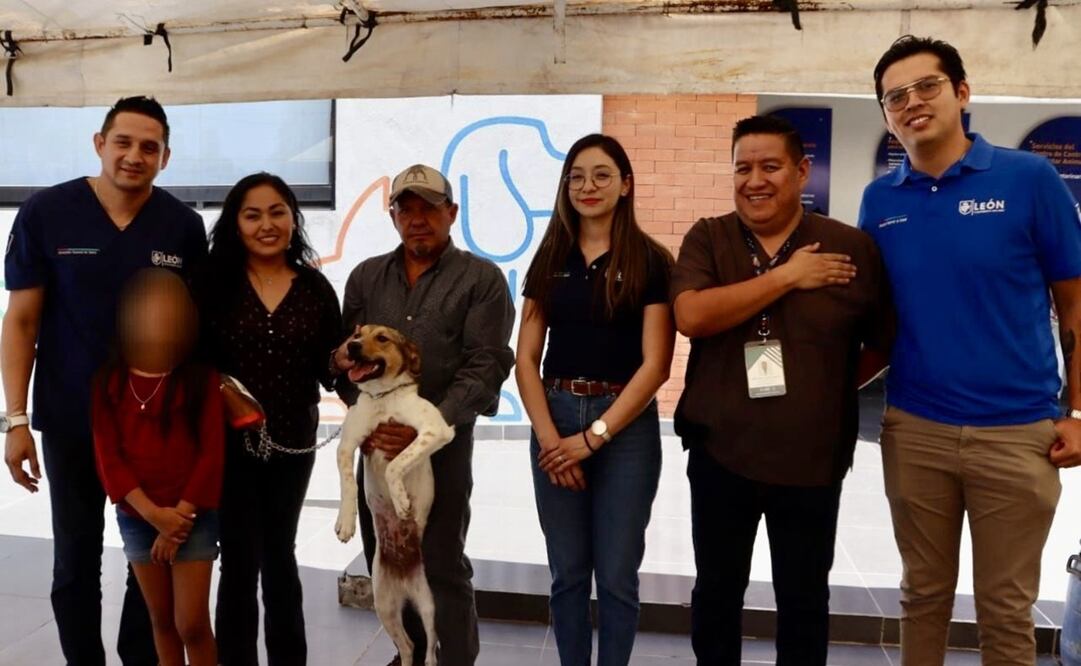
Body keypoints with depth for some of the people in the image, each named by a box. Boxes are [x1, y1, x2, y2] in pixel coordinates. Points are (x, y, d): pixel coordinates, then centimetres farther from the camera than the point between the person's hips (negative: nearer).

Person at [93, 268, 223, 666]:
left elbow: (212, 454, -9)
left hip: (194, 517, -2)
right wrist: (154, 514, -13)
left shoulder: (201, 379, -8)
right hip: (135, 517, 3)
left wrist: (180, 516, -13)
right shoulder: (108, 382, -2)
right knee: (161, 620, 14)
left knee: (191, 623, -1)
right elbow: (107, 455, -5)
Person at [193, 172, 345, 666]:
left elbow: (328, 367, 0)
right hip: (228, 441, -2)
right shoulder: (214, 282, -5)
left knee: (280, 557, 18)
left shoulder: (315, 287, 1)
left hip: (294, 442, 3)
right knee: (240, 562, 4)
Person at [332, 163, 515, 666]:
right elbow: (344, 352, 14)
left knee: (442, 565, 2)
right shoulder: (365, 277, 12)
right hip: (376, 439, 5)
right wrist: (340, 356, -11)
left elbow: (484, 367, -10)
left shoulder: (481, 280, -2)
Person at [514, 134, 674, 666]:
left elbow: (655, 364, -8)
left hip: (626, 427, -3)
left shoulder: (651, 261, -2)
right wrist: (548, 436, -8)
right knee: (567, 574, 12)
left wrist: (592, 437, -13)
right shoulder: (550, 259, 8)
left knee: (616, 576, 7)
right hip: (555, 423, 3)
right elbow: (526, 358, 4)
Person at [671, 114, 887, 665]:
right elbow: (691, 317, -19)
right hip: (719, 454, 1)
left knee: (804, 599, 16)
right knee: (717, 589, 18)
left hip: (812, 461, 0)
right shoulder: (707, 240, -2)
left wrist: (830, 390, -4)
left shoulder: (852, 247, -4)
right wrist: (787, 276, -17)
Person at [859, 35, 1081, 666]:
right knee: (924, 593, 18)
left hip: (1017, 432, -2)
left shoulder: (1030, 177, -5)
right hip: (913, 430, 2)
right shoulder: (879, 200, 2)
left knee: (1007, 609, 13)